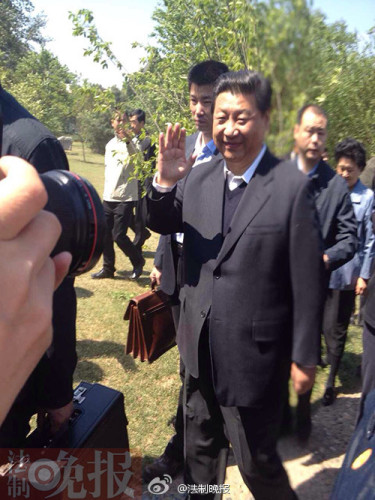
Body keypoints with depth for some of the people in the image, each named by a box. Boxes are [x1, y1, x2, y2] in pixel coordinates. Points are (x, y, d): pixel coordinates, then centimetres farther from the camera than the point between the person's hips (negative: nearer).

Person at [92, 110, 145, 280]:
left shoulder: (131, 143, -7)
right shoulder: (110, 144, 15)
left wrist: (128, 140, -48)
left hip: (125, 197, -7)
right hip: (108, 197, 7)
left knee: (118, 235, -9)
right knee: (105, 234, 7)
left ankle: (138, 261, 14)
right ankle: (108, 268, 22)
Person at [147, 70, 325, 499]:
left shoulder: (292, 187, -15)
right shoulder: (198, 178, -1)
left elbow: (307, 281, -12)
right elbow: (162, 225, 7)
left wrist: (304, 357, -6)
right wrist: (164, 183, -14)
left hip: (254, 354, -5)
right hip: (200, 349, 5)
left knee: (256, 462, 16)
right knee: (198, 448, 26)